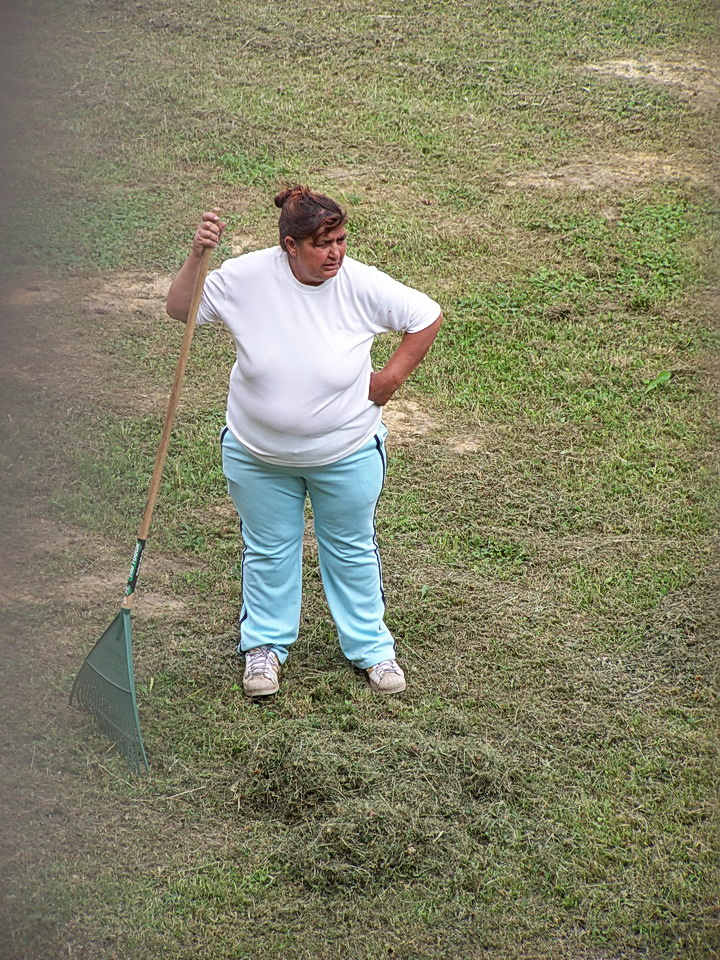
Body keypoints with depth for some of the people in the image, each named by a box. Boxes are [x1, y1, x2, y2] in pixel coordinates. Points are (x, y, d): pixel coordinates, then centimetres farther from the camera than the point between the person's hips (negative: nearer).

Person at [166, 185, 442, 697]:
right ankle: (265, 644, 38)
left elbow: (428, 317, -7)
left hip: (347, 453, 0)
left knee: (352, 550, 17)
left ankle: (371, 646, 35)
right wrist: (196, 257, -24)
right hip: (258, 453, 1)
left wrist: (391, 378, -8)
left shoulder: (363, 285, -20)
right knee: (268, 551, 18)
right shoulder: (246, 277, -19)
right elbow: (180, 310, -9)